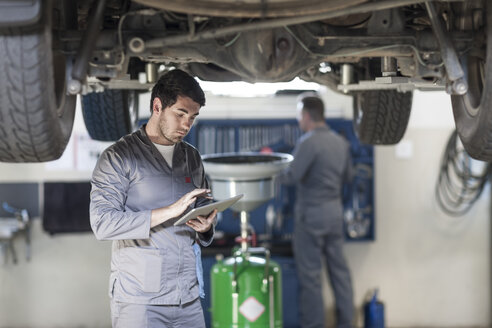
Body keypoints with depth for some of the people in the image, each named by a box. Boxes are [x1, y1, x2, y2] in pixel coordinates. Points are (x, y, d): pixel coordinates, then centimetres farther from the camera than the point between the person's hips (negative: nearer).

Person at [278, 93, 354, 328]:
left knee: (310, 273, 1)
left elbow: (291, 176, -22)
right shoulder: (340, 142, 7)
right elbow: (347, 175, 17)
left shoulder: (308, 142, -17)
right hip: (335, 210, 7)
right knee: (338, 267, 13)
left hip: (312, 213, -7)